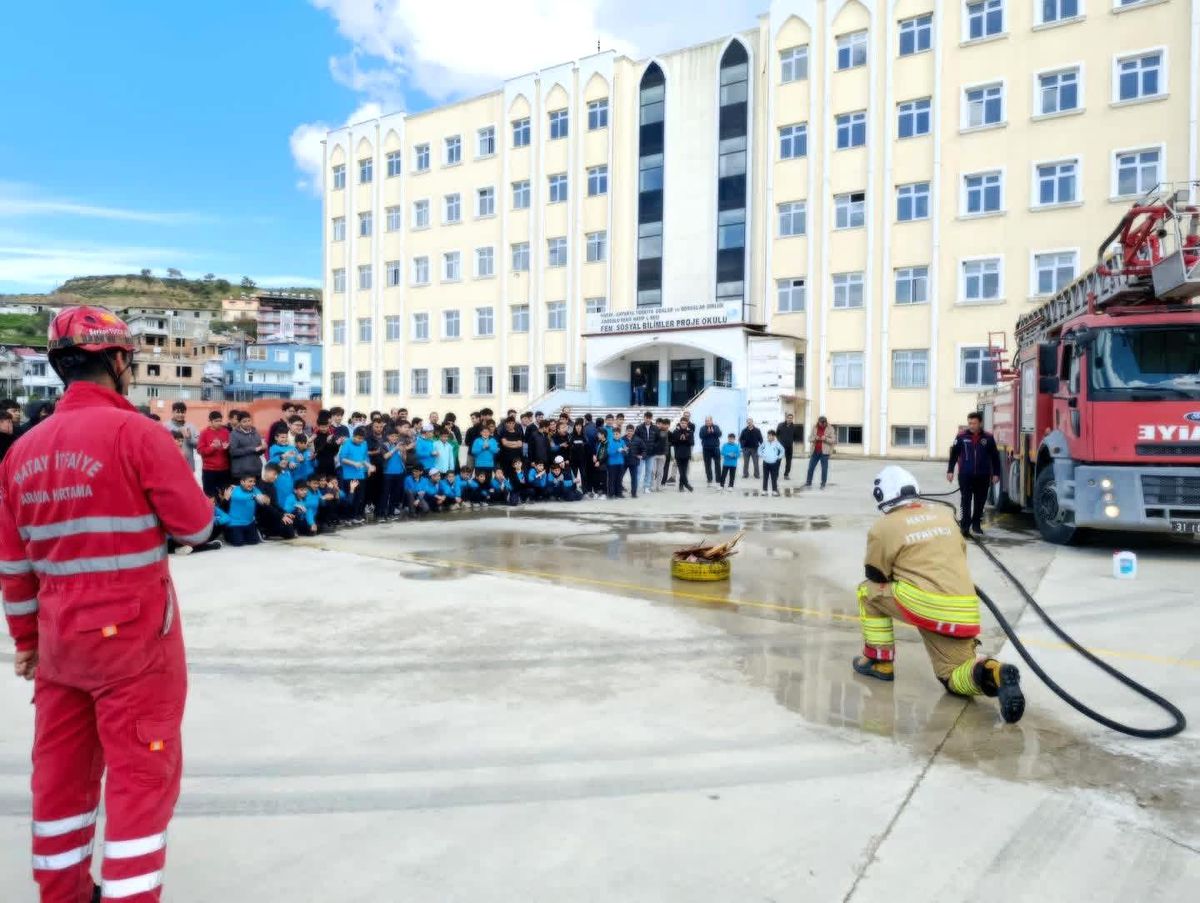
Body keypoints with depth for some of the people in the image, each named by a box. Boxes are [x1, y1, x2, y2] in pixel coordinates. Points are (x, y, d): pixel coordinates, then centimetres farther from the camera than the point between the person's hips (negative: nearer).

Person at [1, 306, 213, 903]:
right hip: (132, 635, -7)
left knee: (61, 770, 18)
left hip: (59, 637, 7)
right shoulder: (135, 432, -15)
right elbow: (197, 524, -12)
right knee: (142, 773, 3)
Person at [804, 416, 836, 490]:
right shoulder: (815, 428, 6)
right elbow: (810, 438, 7)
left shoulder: (830, 429, -3)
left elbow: (833, 440, -6)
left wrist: (825, 438, -21)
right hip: (815, 451, 3)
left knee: (824, 468, 1)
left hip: (824, 452, -3)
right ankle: (808, 483, 14)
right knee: (811, 467, 5)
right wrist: (815, 438, -13)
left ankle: (823, 484, 11)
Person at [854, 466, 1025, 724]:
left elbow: (876, 577, 10)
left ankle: (879, 662, 21)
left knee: (869, 591, 20)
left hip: (924, 605, -5)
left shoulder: (883, 528, 1)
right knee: (955, 677, 17)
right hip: (964, 613, 5)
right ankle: (993, 675, -15)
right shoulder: (945, 513, 17)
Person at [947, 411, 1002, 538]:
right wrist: (950, 470, 1)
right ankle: (965, 526, -1)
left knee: (980, 502, 10)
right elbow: (954, 454, 4)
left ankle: (976, 525, 22)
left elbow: (995, 457, 7)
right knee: (966, 501, -2)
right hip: (965, 475, -1)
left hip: (983, 476, 1)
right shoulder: (961, 436, 0)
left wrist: (996, 473, 6)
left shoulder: (988, 437, 2)